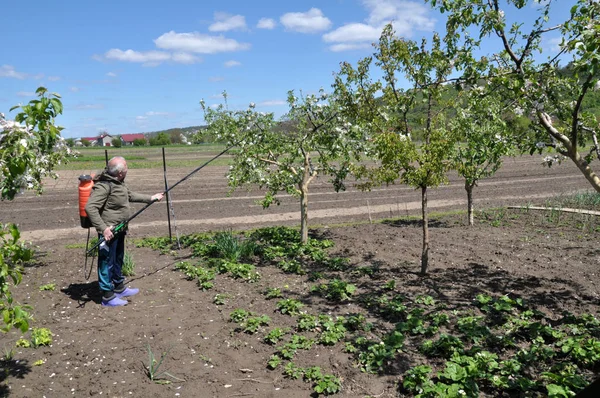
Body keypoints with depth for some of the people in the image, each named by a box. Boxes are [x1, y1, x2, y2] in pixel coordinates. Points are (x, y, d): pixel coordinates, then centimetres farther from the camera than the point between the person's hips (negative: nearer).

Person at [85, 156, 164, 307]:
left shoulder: (118, 182, 9)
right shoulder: (104, 186, -23)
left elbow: (131, 195, 26)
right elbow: (90, 208, -27)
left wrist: (151, 198, 27)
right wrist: (103, 228, -30)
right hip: (109, 231, -10)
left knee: (118, 260, 22)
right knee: (107, 262, 1)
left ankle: (119, 288, 38)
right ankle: (108, 296, 11)